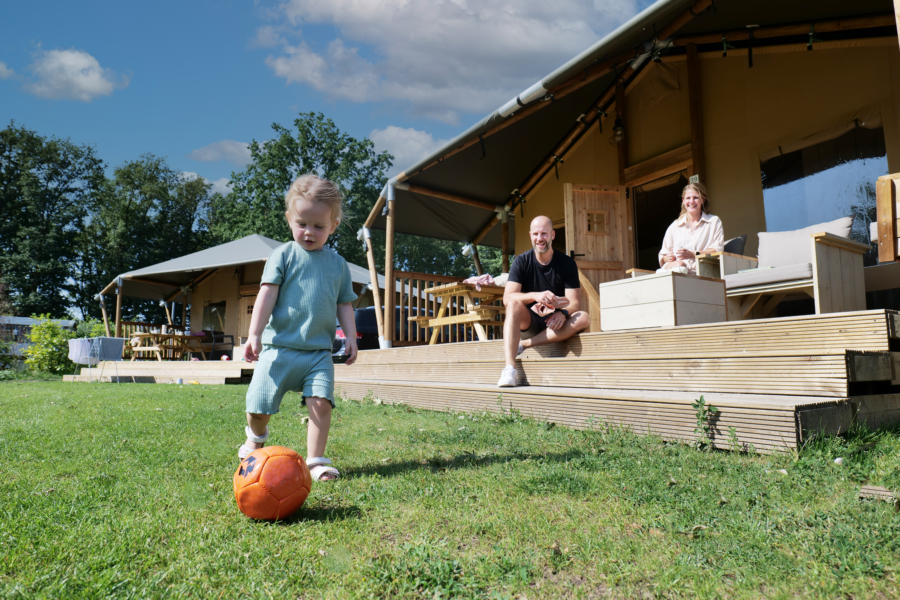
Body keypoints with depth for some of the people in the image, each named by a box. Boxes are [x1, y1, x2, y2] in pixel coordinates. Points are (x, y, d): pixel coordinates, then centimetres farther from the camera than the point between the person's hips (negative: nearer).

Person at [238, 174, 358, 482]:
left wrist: (351, 337, 4)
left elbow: (344, 305, 15)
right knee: (258, 407, 4)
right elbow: (267, 294, -5)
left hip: (319, 351, 2)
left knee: (321, 402, -14)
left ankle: (315, 461, 1)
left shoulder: (337, 263, 12)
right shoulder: (283, 255, 2)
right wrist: (254, 334, -13)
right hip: (279, 346, -1)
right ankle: (256, 437, 39)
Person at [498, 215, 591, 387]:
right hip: (528, 324, -1)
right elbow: (507, 298, -16)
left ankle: (523, 345, -25)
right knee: (514, 304, -31)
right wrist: (535, 296, -34)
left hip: (554, 323, 1)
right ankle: (509, 369, -40)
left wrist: (563, 313, -32)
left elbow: (574, 302, -8)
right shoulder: (521, 262, -4)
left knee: (584, 318, -28)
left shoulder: (567, 263, -2)